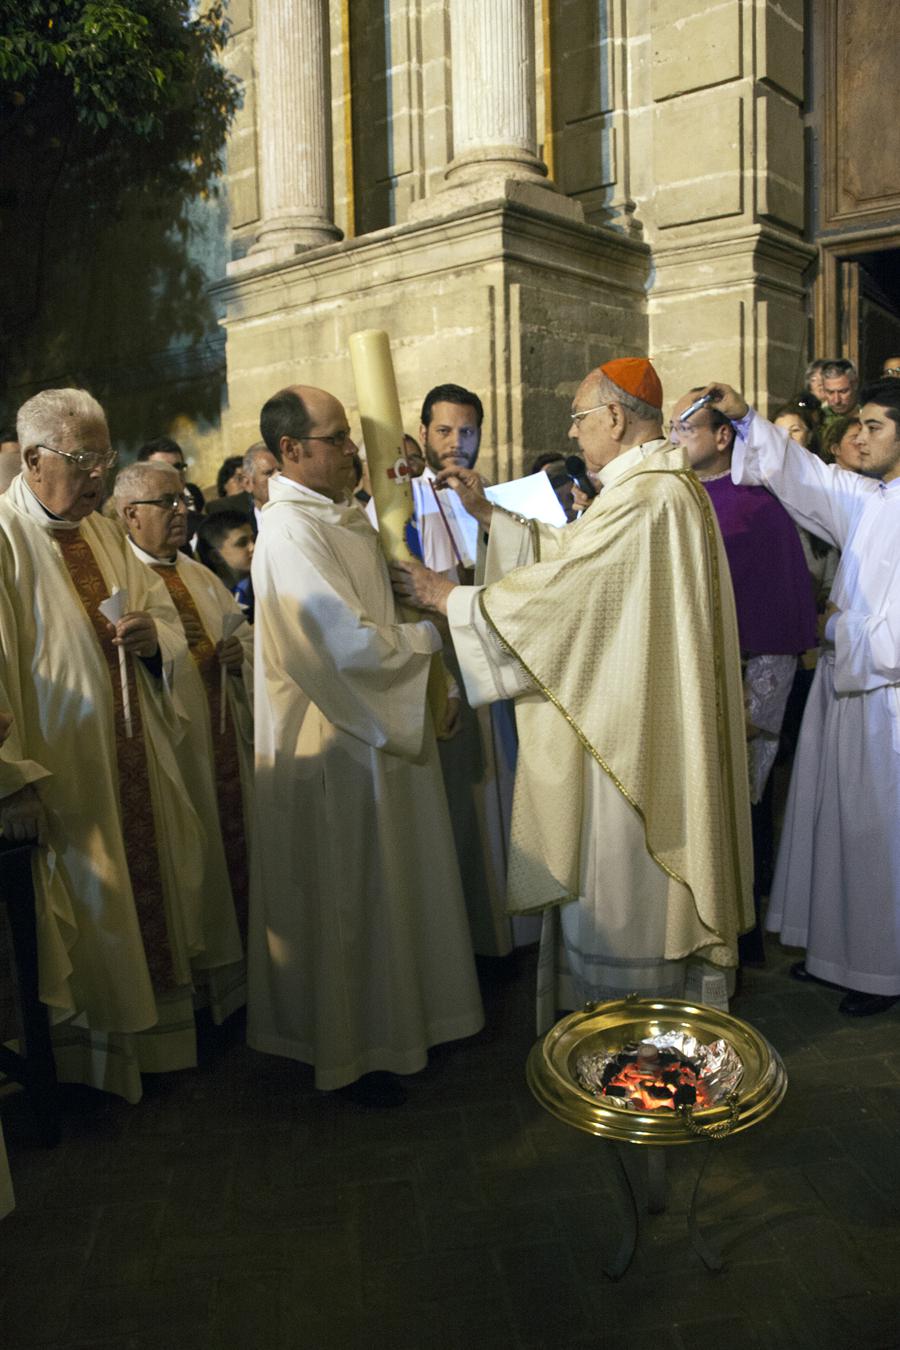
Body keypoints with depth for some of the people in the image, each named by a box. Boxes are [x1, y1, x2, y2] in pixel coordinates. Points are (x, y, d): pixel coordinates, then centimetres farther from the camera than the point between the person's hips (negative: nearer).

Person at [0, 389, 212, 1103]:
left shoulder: (106, 534, 11)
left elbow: (167, 617, 15)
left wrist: (154, 635, -10)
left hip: (137, 769, 7)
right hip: (62, 781, -7)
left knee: (153, 896, 16)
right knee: (85, 924, 7)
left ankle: (156, 1036, 36)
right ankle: (95, 1060, 28)